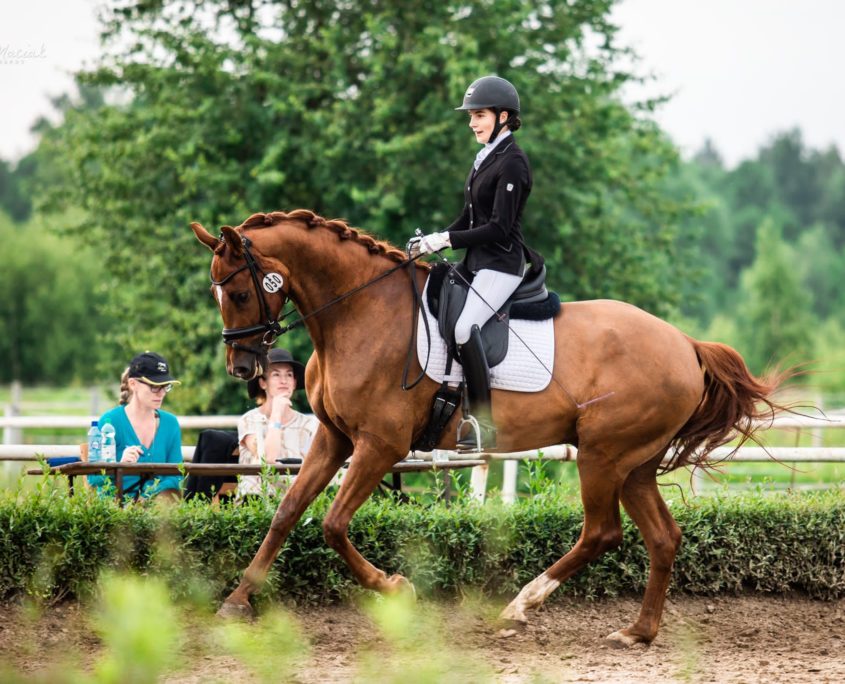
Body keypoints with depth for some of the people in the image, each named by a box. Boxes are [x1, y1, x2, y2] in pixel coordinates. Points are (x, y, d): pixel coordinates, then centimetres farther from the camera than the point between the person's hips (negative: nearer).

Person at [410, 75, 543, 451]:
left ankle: (484, 424, -27)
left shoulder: (512, 163, -13)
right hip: (478, 263, 11)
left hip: (501, 264, -11)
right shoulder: (485, 158, 16)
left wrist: (446, 239, -19)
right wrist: (432, 243, 6)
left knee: (464, 325, -27)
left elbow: (499, 228, -18)